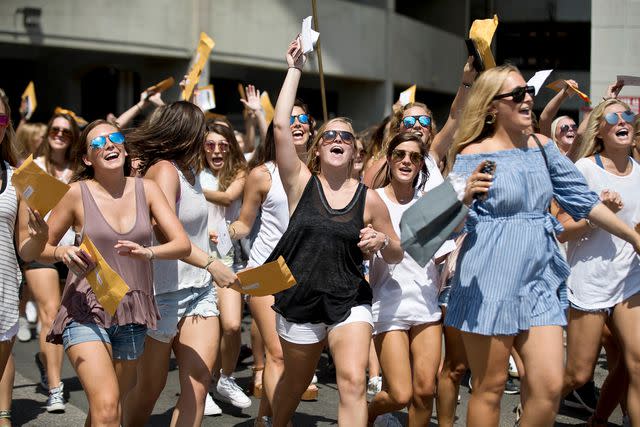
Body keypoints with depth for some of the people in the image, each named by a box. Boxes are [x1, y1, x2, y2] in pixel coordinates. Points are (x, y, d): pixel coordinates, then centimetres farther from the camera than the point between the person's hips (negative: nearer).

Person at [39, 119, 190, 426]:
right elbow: (41, 248, 3)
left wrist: (147, 252, -24)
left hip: (132, 314, 4)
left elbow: (183, 244, -5)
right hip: (86, 311, -4)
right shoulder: (78, 193, -5)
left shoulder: (146, 189, 2)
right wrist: (62, 253, -19)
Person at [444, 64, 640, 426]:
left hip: (539, 278, 5)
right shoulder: (473, 155, -6)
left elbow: (581, 198, 15)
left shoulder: (540, 147, 9)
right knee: (490, 388, 2)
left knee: (550, 386, -3)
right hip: (489, 280, -5)